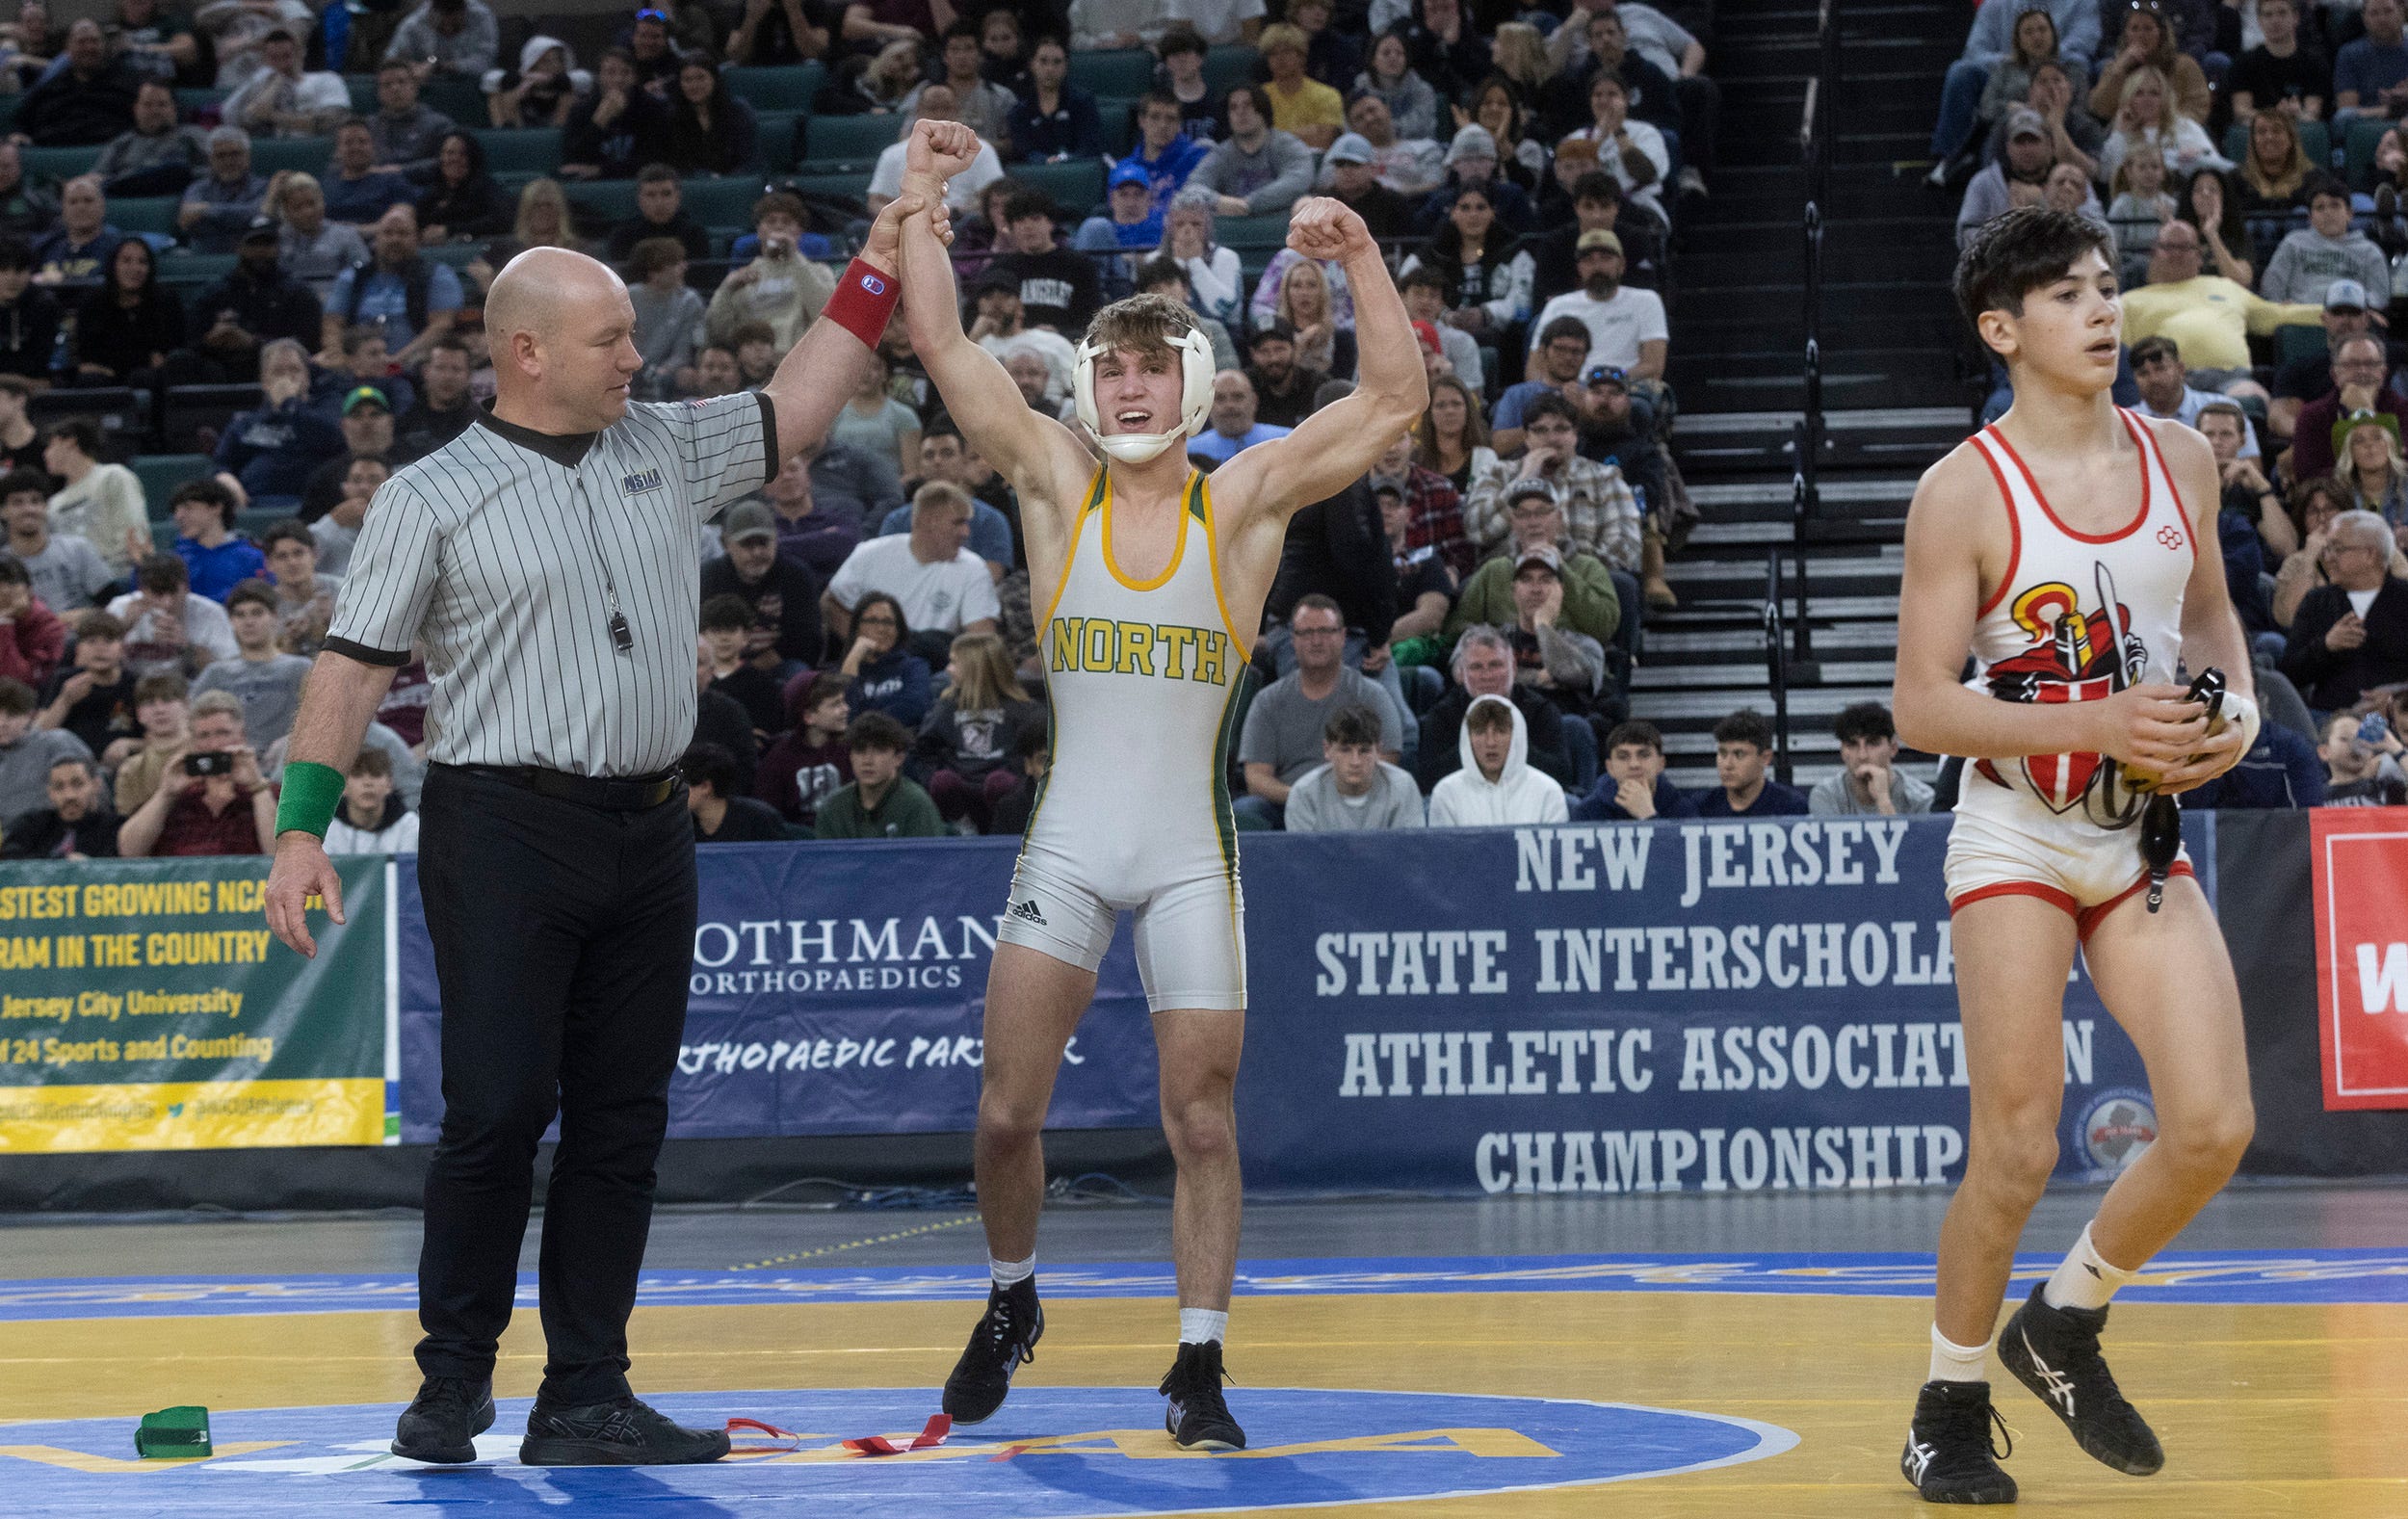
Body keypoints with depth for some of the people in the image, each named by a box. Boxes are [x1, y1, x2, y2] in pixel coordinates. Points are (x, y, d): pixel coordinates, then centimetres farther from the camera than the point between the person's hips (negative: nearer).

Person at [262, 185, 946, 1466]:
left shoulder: (664, 450, 12)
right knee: (498, 1108, -9)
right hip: (502, 830, -5)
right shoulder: (433, 498, -2)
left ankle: (585, 1399, 11)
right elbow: (355, 666, -3)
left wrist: (876, 265, 13)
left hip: (645, 830, 6)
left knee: (623, 1119, 5)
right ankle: (452, 1383, 6)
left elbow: (793, 412, 19)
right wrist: (301, 829, -9)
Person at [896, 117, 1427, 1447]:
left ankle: (1198, 1366, 10)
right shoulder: (1054, 483, 3)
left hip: (1192, 852, -1)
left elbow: (1396, 401, -7)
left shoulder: (1243, 501, 0)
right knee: (1007, 1109, -1)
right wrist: (921, 199, -7)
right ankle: (1011, 1305, 25)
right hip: (1066, 846, 1)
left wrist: (1361, 257, -16)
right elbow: (939, 343, -1)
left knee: (1202, 1116, -1)